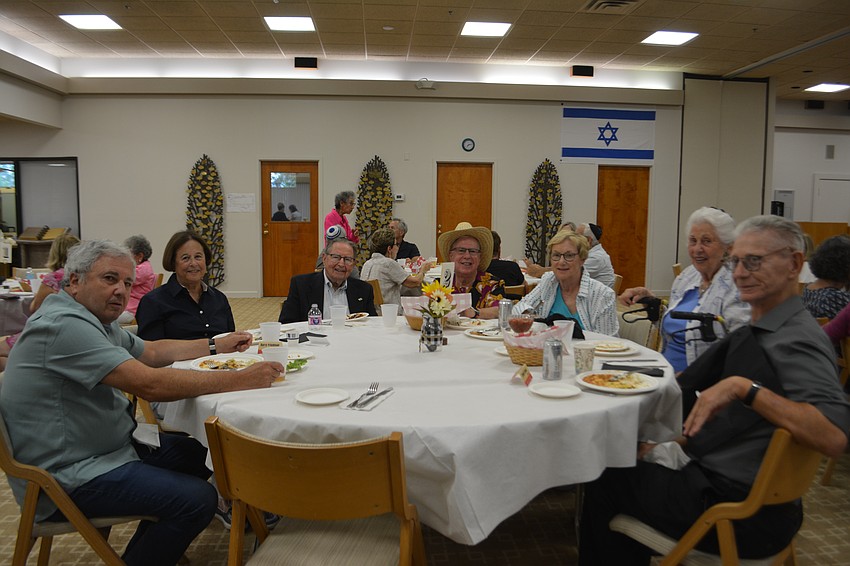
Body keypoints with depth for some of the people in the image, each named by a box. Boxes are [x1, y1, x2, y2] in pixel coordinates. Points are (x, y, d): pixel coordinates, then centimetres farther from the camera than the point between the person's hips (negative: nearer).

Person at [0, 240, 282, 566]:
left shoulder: (94, 319, 9)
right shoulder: (65, 325, -24)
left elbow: (152, 352, 22)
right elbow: (150, 384, -31)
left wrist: (217, 345, 17)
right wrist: (242, 380, -27)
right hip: (67, 479, -11)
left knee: (198, 453, 14)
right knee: (197, 499, -20)